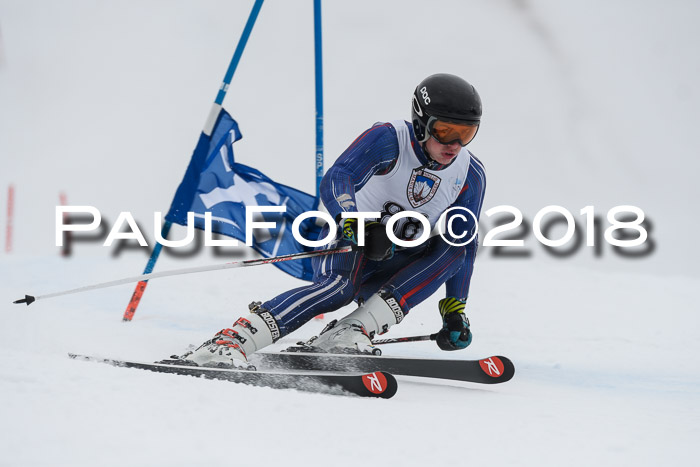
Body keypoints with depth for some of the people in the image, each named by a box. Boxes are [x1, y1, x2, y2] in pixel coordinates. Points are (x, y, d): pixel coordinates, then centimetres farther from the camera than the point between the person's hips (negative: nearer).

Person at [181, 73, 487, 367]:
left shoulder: (470, 176, -3)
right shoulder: (389, 140, -16)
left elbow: (463, 245, 3)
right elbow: (336, 180, -31)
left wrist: (454, 311, -6)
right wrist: (353, 224, -51)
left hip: (390, 273, 5)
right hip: (346, 247, -5)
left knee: (453, 248, -23)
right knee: (341, 285, -38)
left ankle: (356, 329, -34)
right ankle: (231, 340, -47)